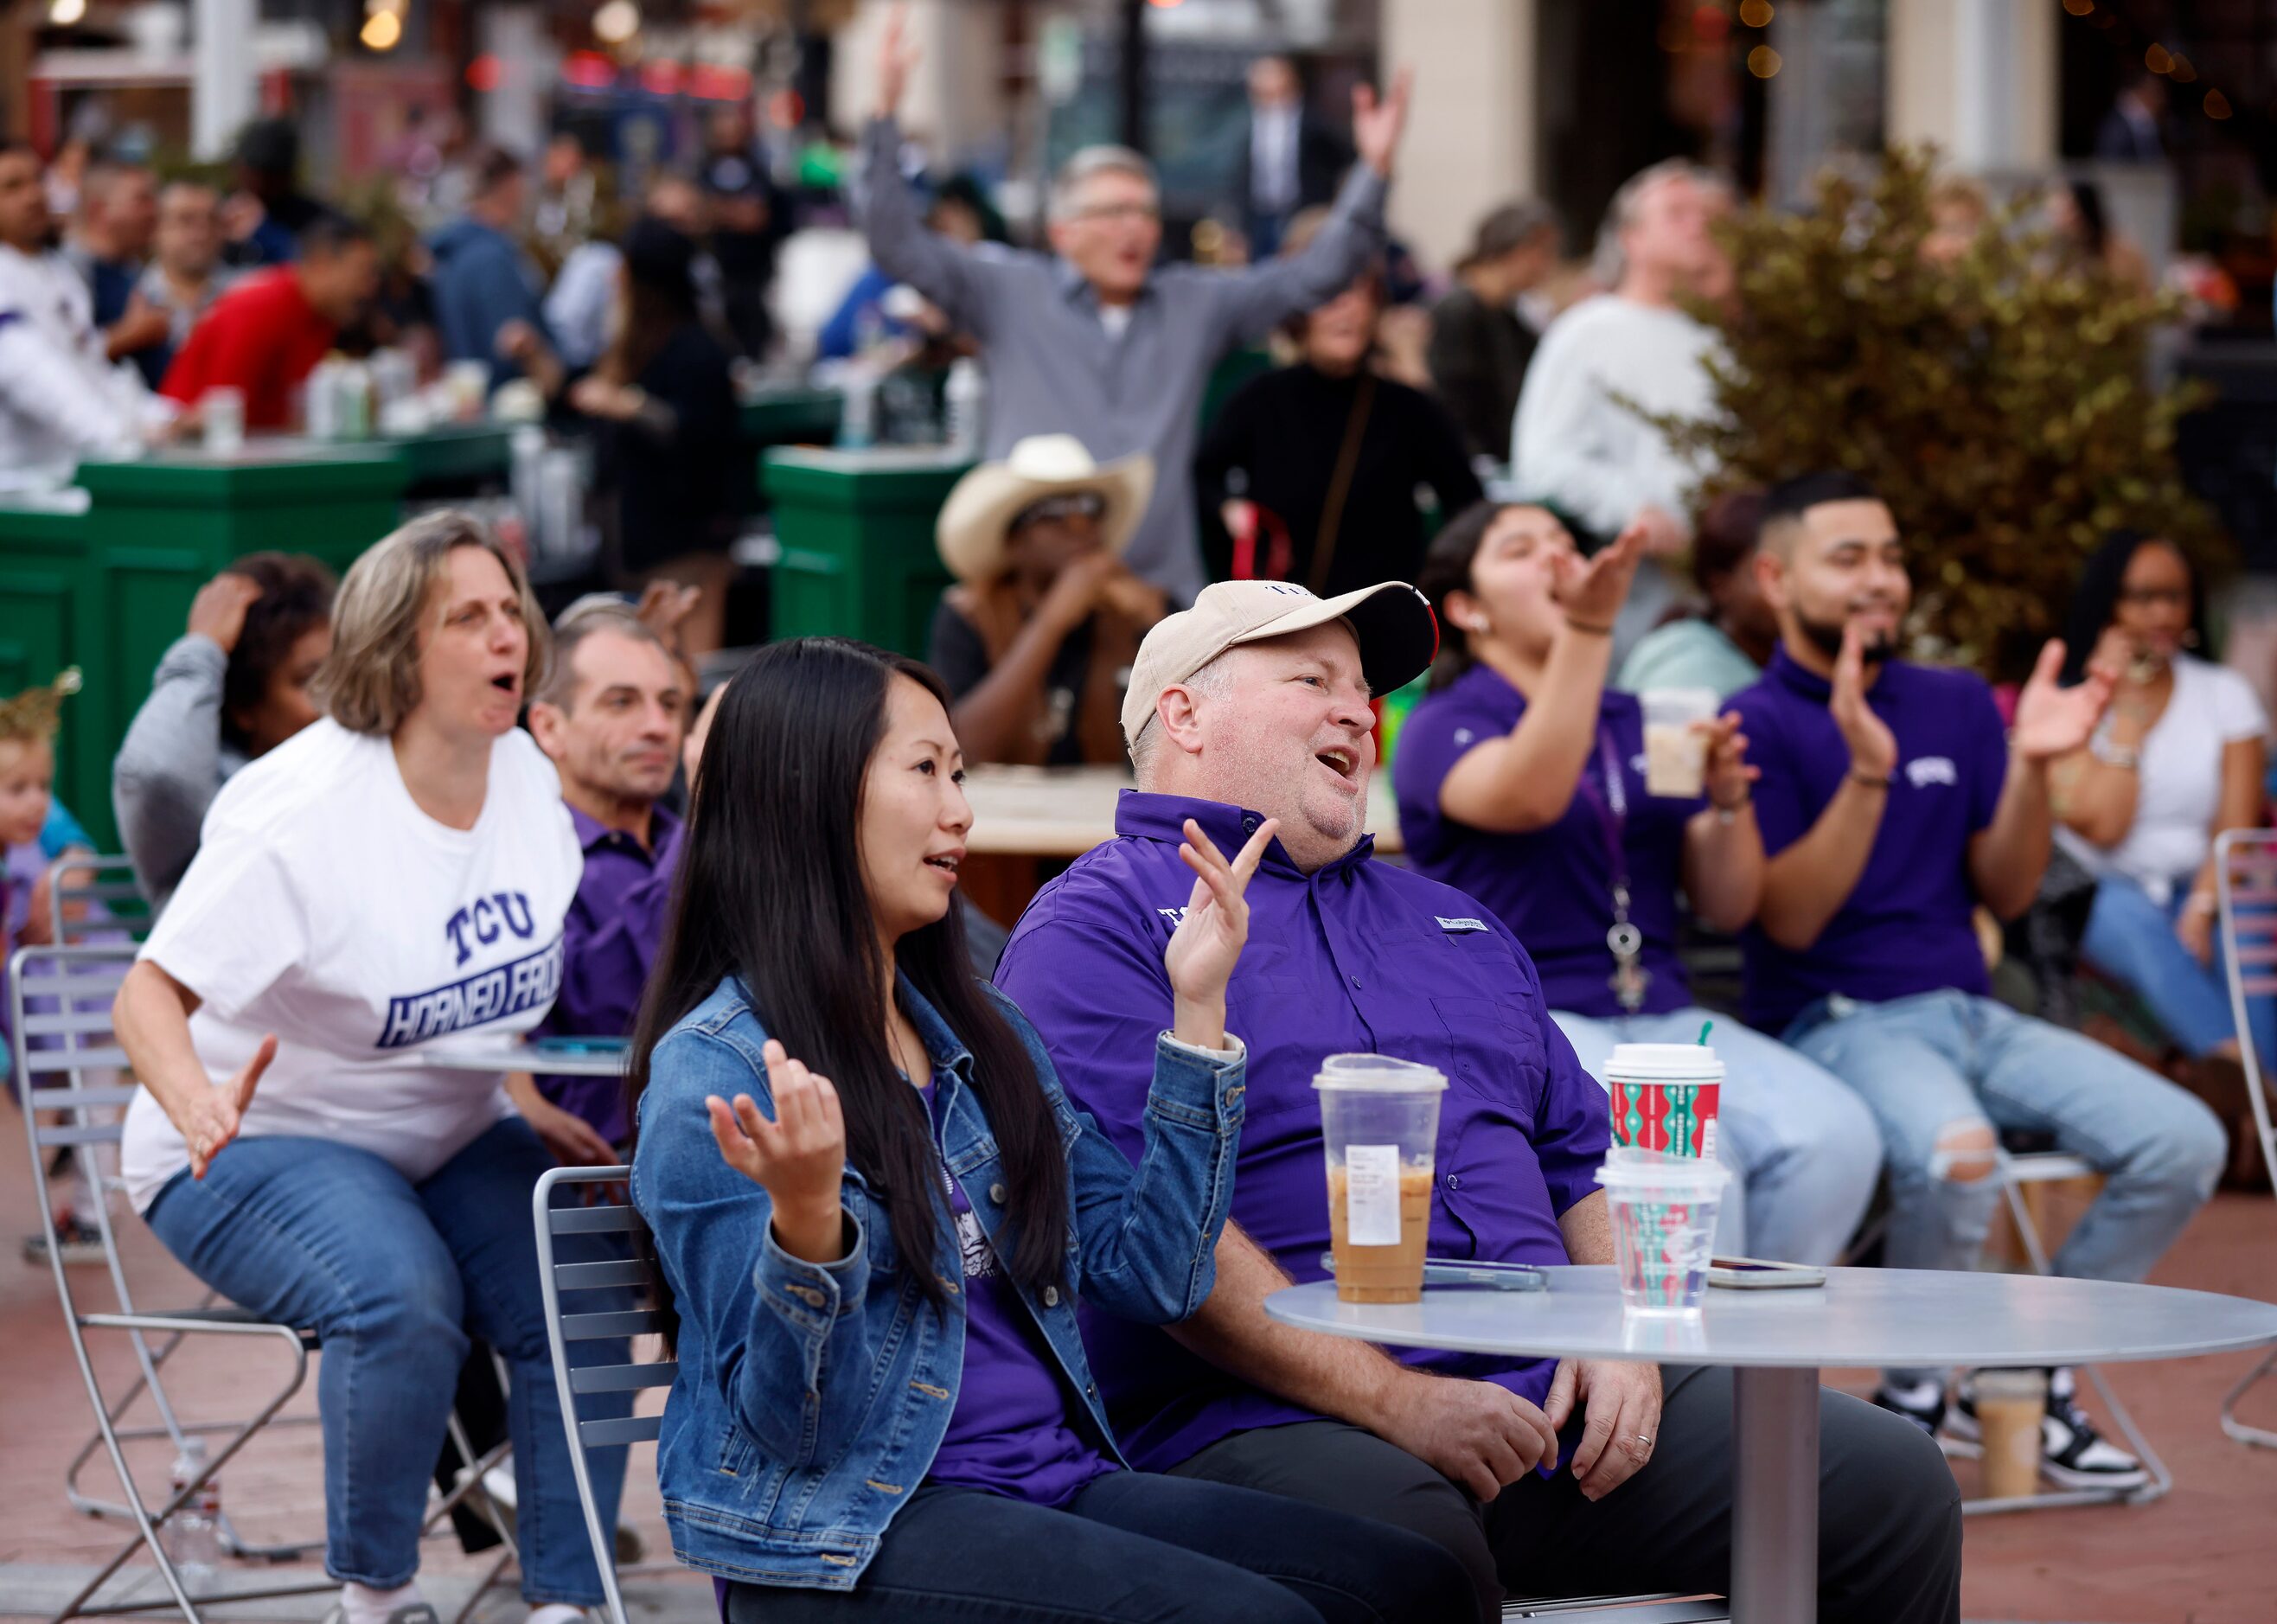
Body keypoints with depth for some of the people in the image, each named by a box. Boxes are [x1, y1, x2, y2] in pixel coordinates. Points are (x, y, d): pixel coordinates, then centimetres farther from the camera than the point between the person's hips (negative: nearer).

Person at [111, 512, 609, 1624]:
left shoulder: (528, 776, 1)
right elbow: (148, 996, -21)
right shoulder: (302, 812, -20)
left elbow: (550, 978, 18)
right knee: (400, 1299, -34)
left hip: (455, 1136, 6)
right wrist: (197, 1106, -42)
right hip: (259, 1146, -6)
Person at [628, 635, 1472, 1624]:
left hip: (1055, 1483, 7)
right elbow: (787, 1424, -10)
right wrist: (805, 1227, -30)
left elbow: (1151, 1274, 10)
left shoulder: (981, 1033, 17)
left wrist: (1197, 1013, 9)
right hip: (844, 1536, -7)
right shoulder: (712, 1070, -6)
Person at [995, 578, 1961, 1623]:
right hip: (1272, 1419, -7)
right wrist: (1394, 1401, -17)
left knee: (1891, 1484, -7)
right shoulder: (1098, 924, 3)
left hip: (1555, 1397, 7)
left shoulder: (1448, 923, 30)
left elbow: (1589, 1163, 29)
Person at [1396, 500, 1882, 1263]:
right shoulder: (1444, 727, 4)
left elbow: (1728, 906, 16)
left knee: (1836, 1136, -23)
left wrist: (1729, 797, -4)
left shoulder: (1640, 725, 20)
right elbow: (1527, 797, -21)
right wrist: (1586, 629, -29)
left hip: (1664, 1018, 5)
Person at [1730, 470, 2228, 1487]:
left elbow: (2006, 894, 10)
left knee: (2182, 1140, -14)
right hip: (1833, 1022, -6)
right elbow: (1791, 919, -12)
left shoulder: (1957, 706, 16)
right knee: (1956, 1152, -38)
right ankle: (1915, 1398, -12)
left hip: (1967, 1012, 6)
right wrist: (1866, 775, -23)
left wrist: (2030, 764, -6)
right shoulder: (1758, 725, -2)